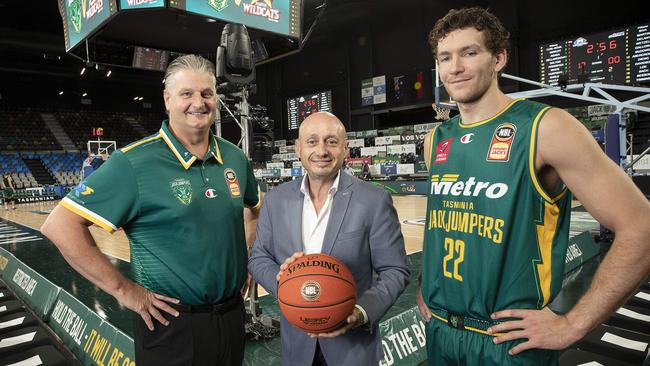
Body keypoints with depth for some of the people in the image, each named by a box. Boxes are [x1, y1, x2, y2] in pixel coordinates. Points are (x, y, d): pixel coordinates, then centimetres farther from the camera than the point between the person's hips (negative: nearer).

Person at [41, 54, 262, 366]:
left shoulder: (234, 158, 1)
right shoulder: (135, 163, -16)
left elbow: (255, 206, 19)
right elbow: (60, 225, -16)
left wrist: (245, 255, 8)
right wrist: (122, 289, -16)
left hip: (233, 314, 6)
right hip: (173, 325, -5)